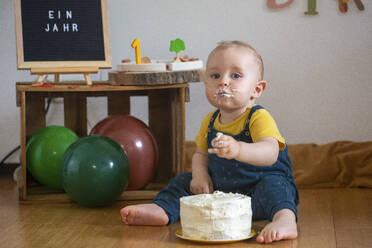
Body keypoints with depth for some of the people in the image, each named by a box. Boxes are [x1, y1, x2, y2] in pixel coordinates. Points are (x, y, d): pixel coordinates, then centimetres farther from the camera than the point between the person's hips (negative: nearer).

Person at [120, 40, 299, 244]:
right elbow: (201, 154, 18)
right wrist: (200, 175, -7)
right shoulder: (210, 122, 4)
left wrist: (238, 149, -57)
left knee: (273, 186, -36)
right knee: (184, 182, 2)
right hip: (219, 189, 7)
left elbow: (270, 153, -37)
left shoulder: (259, 118, -19)